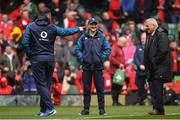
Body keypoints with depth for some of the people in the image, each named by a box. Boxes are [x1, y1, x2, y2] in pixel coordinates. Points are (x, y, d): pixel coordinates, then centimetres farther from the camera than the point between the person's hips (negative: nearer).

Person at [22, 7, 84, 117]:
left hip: (37, 59, -3)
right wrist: (78, 29, 25)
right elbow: (65, 31, 10)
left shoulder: (31, 26, -2)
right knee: (46, 84, 11)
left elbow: (25, 42, -9)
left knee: (41, 84, -2)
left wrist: (30, 54, 2)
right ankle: (44, 110, 14)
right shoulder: (52, 28, 2)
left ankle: (50, 108, -15)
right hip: (50, 58, 3)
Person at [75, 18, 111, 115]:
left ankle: (102, 109, 4)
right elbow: (77, 49, 9)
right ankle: (86, 109, 10)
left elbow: (108, 49, 4)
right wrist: (82, 58, -4)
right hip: (86, 66, 1)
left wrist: (102, 58, -6)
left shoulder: (102, 36, 5)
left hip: (98, 66, -1)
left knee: (100, 88, -1)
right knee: (86, 89, 5)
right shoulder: (83, 37, 6)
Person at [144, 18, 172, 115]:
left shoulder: (161, 34, -10)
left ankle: (158, 109, -12)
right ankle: (157, 108, 10)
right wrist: (147, 64, 11)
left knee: (157, 88, -13)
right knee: (153, 88, 7)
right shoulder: (150, 35, 18)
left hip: (160, 67, -9)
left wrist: (154, 62, -15)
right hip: (152, 68, 9)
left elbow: (163, 51, -19)